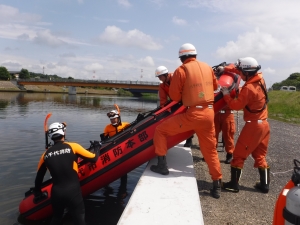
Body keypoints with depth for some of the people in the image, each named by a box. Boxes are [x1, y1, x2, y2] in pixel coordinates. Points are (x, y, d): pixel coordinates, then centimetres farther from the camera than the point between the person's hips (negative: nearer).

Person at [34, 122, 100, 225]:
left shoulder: (46, 154, 5)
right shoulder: (73, 146, -7)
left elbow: (39, 176, 16)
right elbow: (94, 158, -2)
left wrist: (37, 192, 32)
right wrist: (97, 147, 18)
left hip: (56, 193, 4)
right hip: (73, 191, -4)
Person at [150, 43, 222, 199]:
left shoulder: (181, 70, -5)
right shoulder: (208, 67, 11)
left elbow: (174, 96, -3)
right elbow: (214, 86, 27)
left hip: (192, 114, -5)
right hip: (209, 113, 6)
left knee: (160, 130, 11)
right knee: (210, 150, 17)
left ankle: (162, 165, 9)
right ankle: (216, 186, 22)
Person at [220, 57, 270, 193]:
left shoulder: (248, 88, -21)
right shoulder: (260, 79, 4)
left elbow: (236, 105, -15)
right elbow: (242, 69, 16)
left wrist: (226, 94, -3)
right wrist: (226, 68, 8)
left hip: (253, 126, -8)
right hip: (264, 124, 8)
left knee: (239, 155, 3)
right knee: (260, 156, 17)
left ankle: (234, 184, 10)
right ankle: (264, 185, 23)